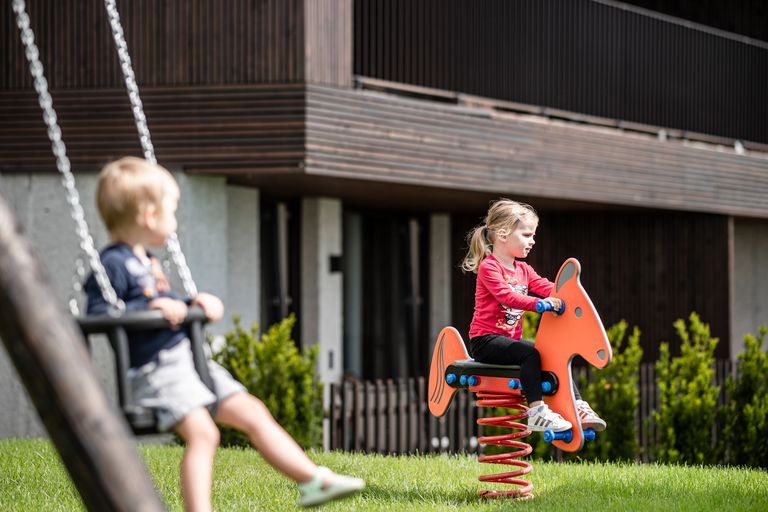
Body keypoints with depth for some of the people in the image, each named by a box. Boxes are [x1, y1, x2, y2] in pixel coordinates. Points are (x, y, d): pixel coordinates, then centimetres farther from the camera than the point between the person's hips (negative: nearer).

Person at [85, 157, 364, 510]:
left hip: (185, 359, 10)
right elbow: (96, 313, -21)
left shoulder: (146, 263, 18)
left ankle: (313, 480, 15)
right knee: (202, 431, -28)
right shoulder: (113, 263, -12)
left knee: (251, 412, 9)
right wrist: (150, 307, -24)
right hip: (154, 370, -10)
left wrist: (194, 303, 13)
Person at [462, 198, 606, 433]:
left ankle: (579, 407, -2)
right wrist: (540, 303, -41)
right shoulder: (489, 267, -12)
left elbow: (546, 287, 3)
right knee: (531, 353, -31)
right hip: (486, 339, -9)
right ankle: (537, 412, -35)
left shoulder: (523, 270, 17)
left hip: (511, 338, 9)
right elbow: (507, 296, -27)